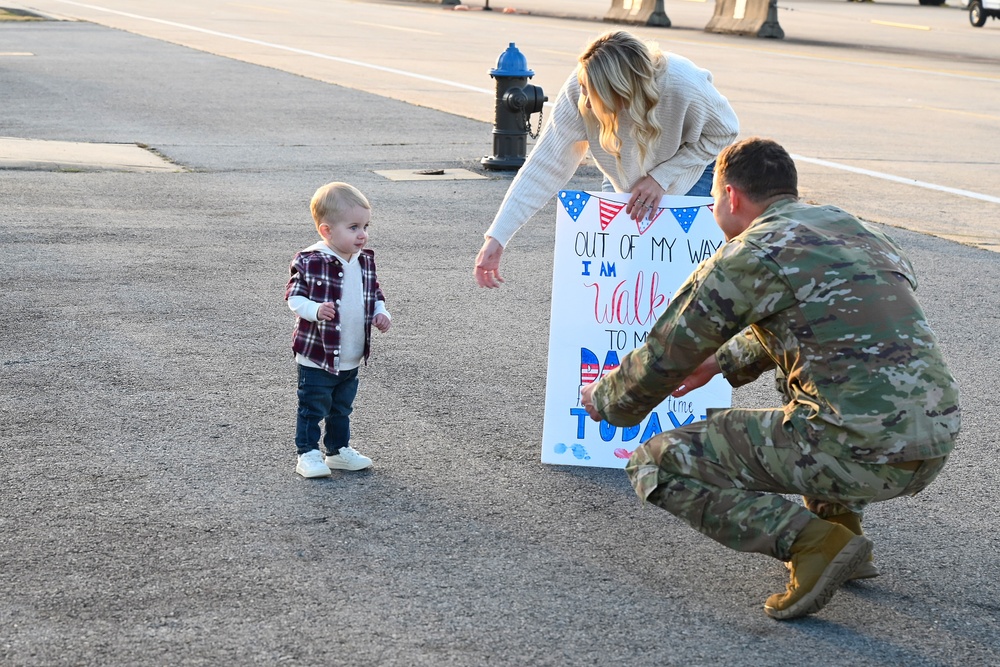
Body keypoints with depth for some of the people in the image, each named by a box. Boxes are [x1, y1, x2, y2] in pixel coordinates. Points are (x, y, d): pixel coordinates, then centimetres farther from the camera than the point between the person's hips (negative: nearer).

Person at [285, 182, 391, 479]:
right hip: (317, 356, -7)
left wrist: (381, 314, -3)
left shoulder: (365, 261, 3)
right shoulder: (310, 262, -18)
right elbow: (294, 296, -16)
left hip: (351, 359, 7)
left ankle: (339, 449, 34)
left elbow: (374, 294, 16)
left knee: (342, 407, 21)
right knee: (313, 407, 3)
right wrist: (315, 311, -33)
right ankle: (308, 454, 14)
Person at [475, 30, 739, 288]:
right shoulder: (580, 90, -34)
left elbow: (723, 133, -19)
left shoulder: (684, 85, -40)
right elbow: (546, 164, -29)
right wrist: (497, 236, -33)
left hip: (692, 171, -2)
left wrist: (661, 177, -28)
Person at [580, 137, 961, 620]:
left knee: (656, 466, 3)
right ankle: (840, 521, 24)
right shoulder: (852, 229, 20)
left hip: (860, 455, -8)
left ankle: (811, 539, -10)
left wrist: (606, 400, 24)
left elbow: (664, 355, 5)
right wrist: (722, 363, 47)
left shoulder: (751, 255, -3)